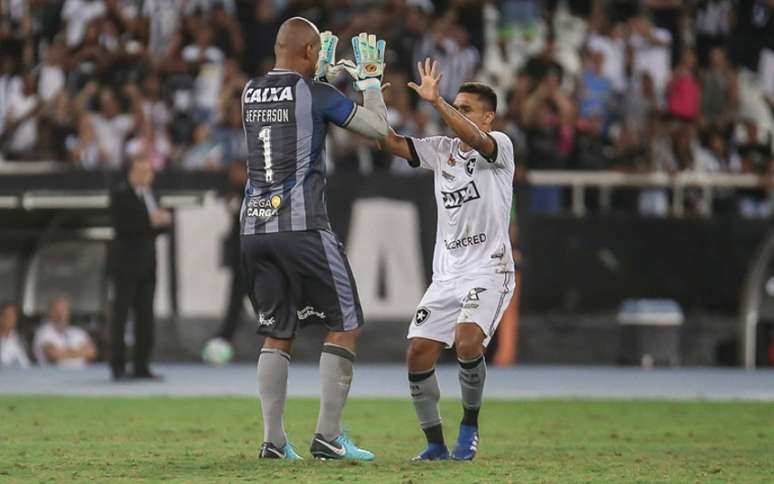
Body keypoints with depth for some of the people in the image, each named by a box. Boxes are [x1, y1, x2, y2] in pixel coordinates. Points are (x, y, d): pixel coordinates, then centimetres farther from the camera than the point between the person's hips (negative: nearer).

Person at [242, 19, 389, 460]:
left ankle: (274, 439, 6)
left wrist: (322, 73, 39)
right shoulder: (317, 95, -6)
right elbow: (378, 129, 3)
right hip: (302, 228, -6)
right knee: (346, 325, 3)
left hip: (255, 228, 6)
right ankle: (328, 436, -3)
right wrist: (370, 80, 16)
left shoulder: (250, 93, 10)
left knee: (277, 334, 12)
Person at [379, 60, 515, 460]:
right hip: (446, 273, 6)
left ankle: (469, 426, -5)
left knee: (467, 341, -27)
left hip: (488, 270, -6)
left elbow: (473, 138, -28)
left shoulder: (500, 145, -6)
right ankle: (435, 441, 8)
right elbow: (392, 143, 1)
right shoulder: (441, 149, 11)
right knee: (418, 353, -6)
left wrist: (435, 101, -38)